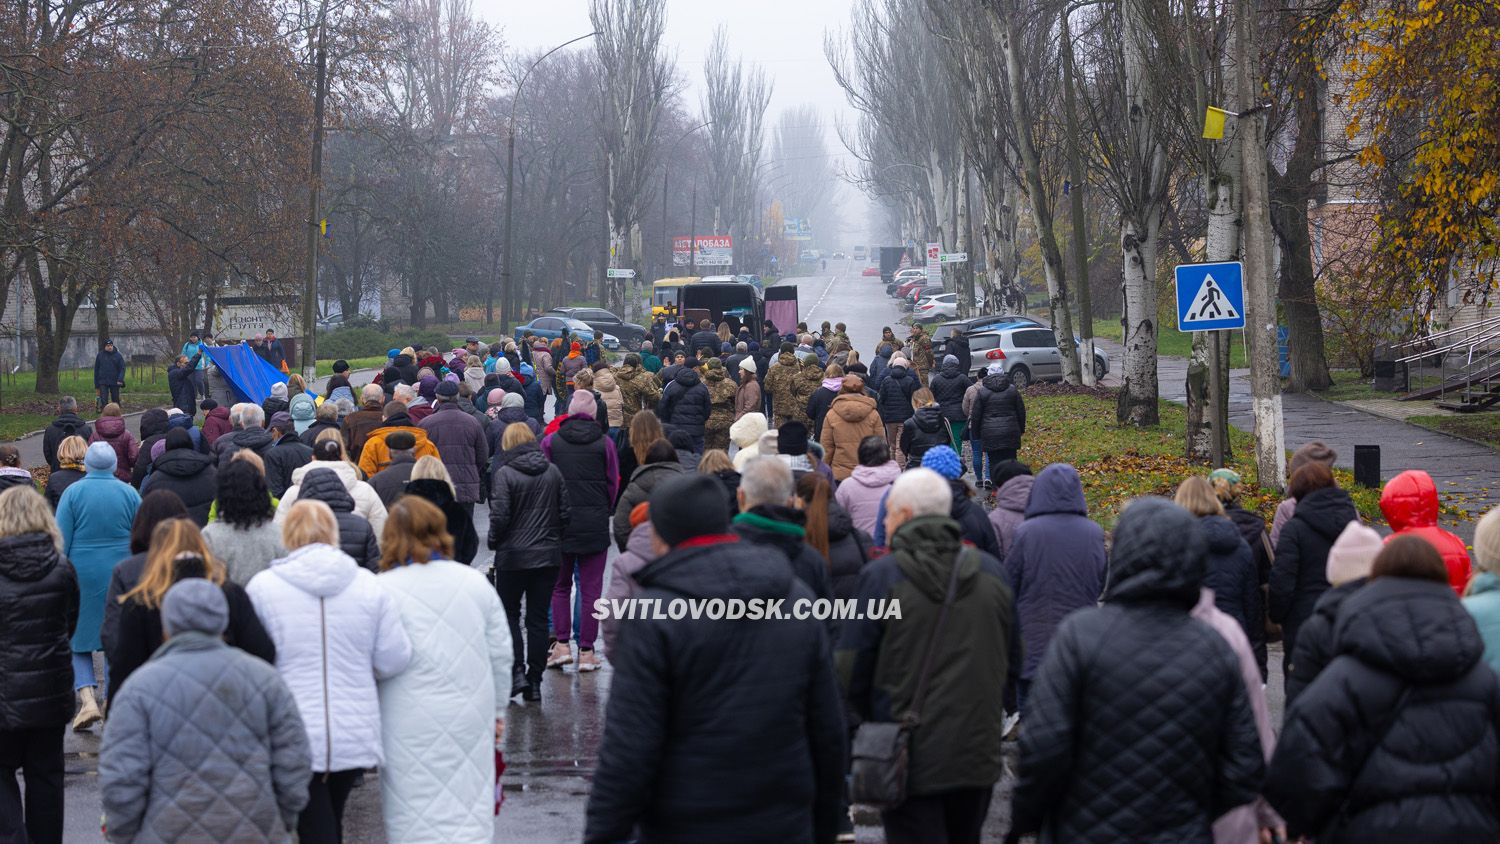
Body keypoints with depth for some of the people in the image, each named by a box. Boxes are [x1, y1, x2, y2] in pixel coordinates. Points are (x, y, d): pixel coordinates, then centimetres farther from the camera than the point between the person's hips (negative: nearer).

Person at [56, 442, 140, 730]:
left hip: (80, 576, -2)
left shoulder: (73, 492, -5)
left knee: (77, 639, 8)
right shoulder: (129, 494, 0)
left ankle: (87, 698, -10)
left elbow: (61, 541, -6)